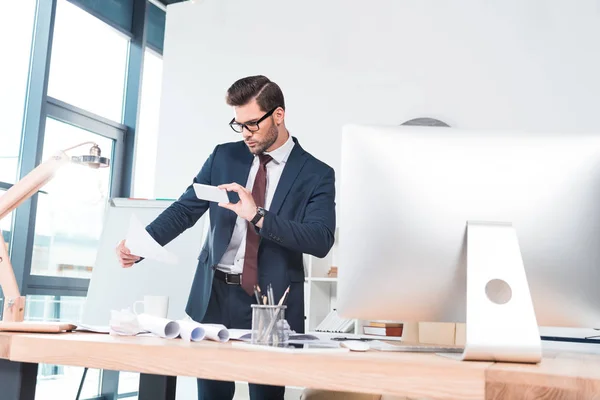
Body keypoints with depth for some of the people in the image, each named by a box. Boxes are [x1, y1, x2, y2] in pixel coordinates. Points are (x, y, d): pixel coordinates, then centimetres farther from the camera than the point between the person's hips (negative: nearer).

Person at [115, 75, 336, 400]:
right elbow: (185, 209, 5)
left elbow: (322, 241, -15)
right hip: (215, 295, 3)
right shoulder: (224, 156, 8)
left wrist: (257, 215, -23)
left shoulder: (317, 175, -3)